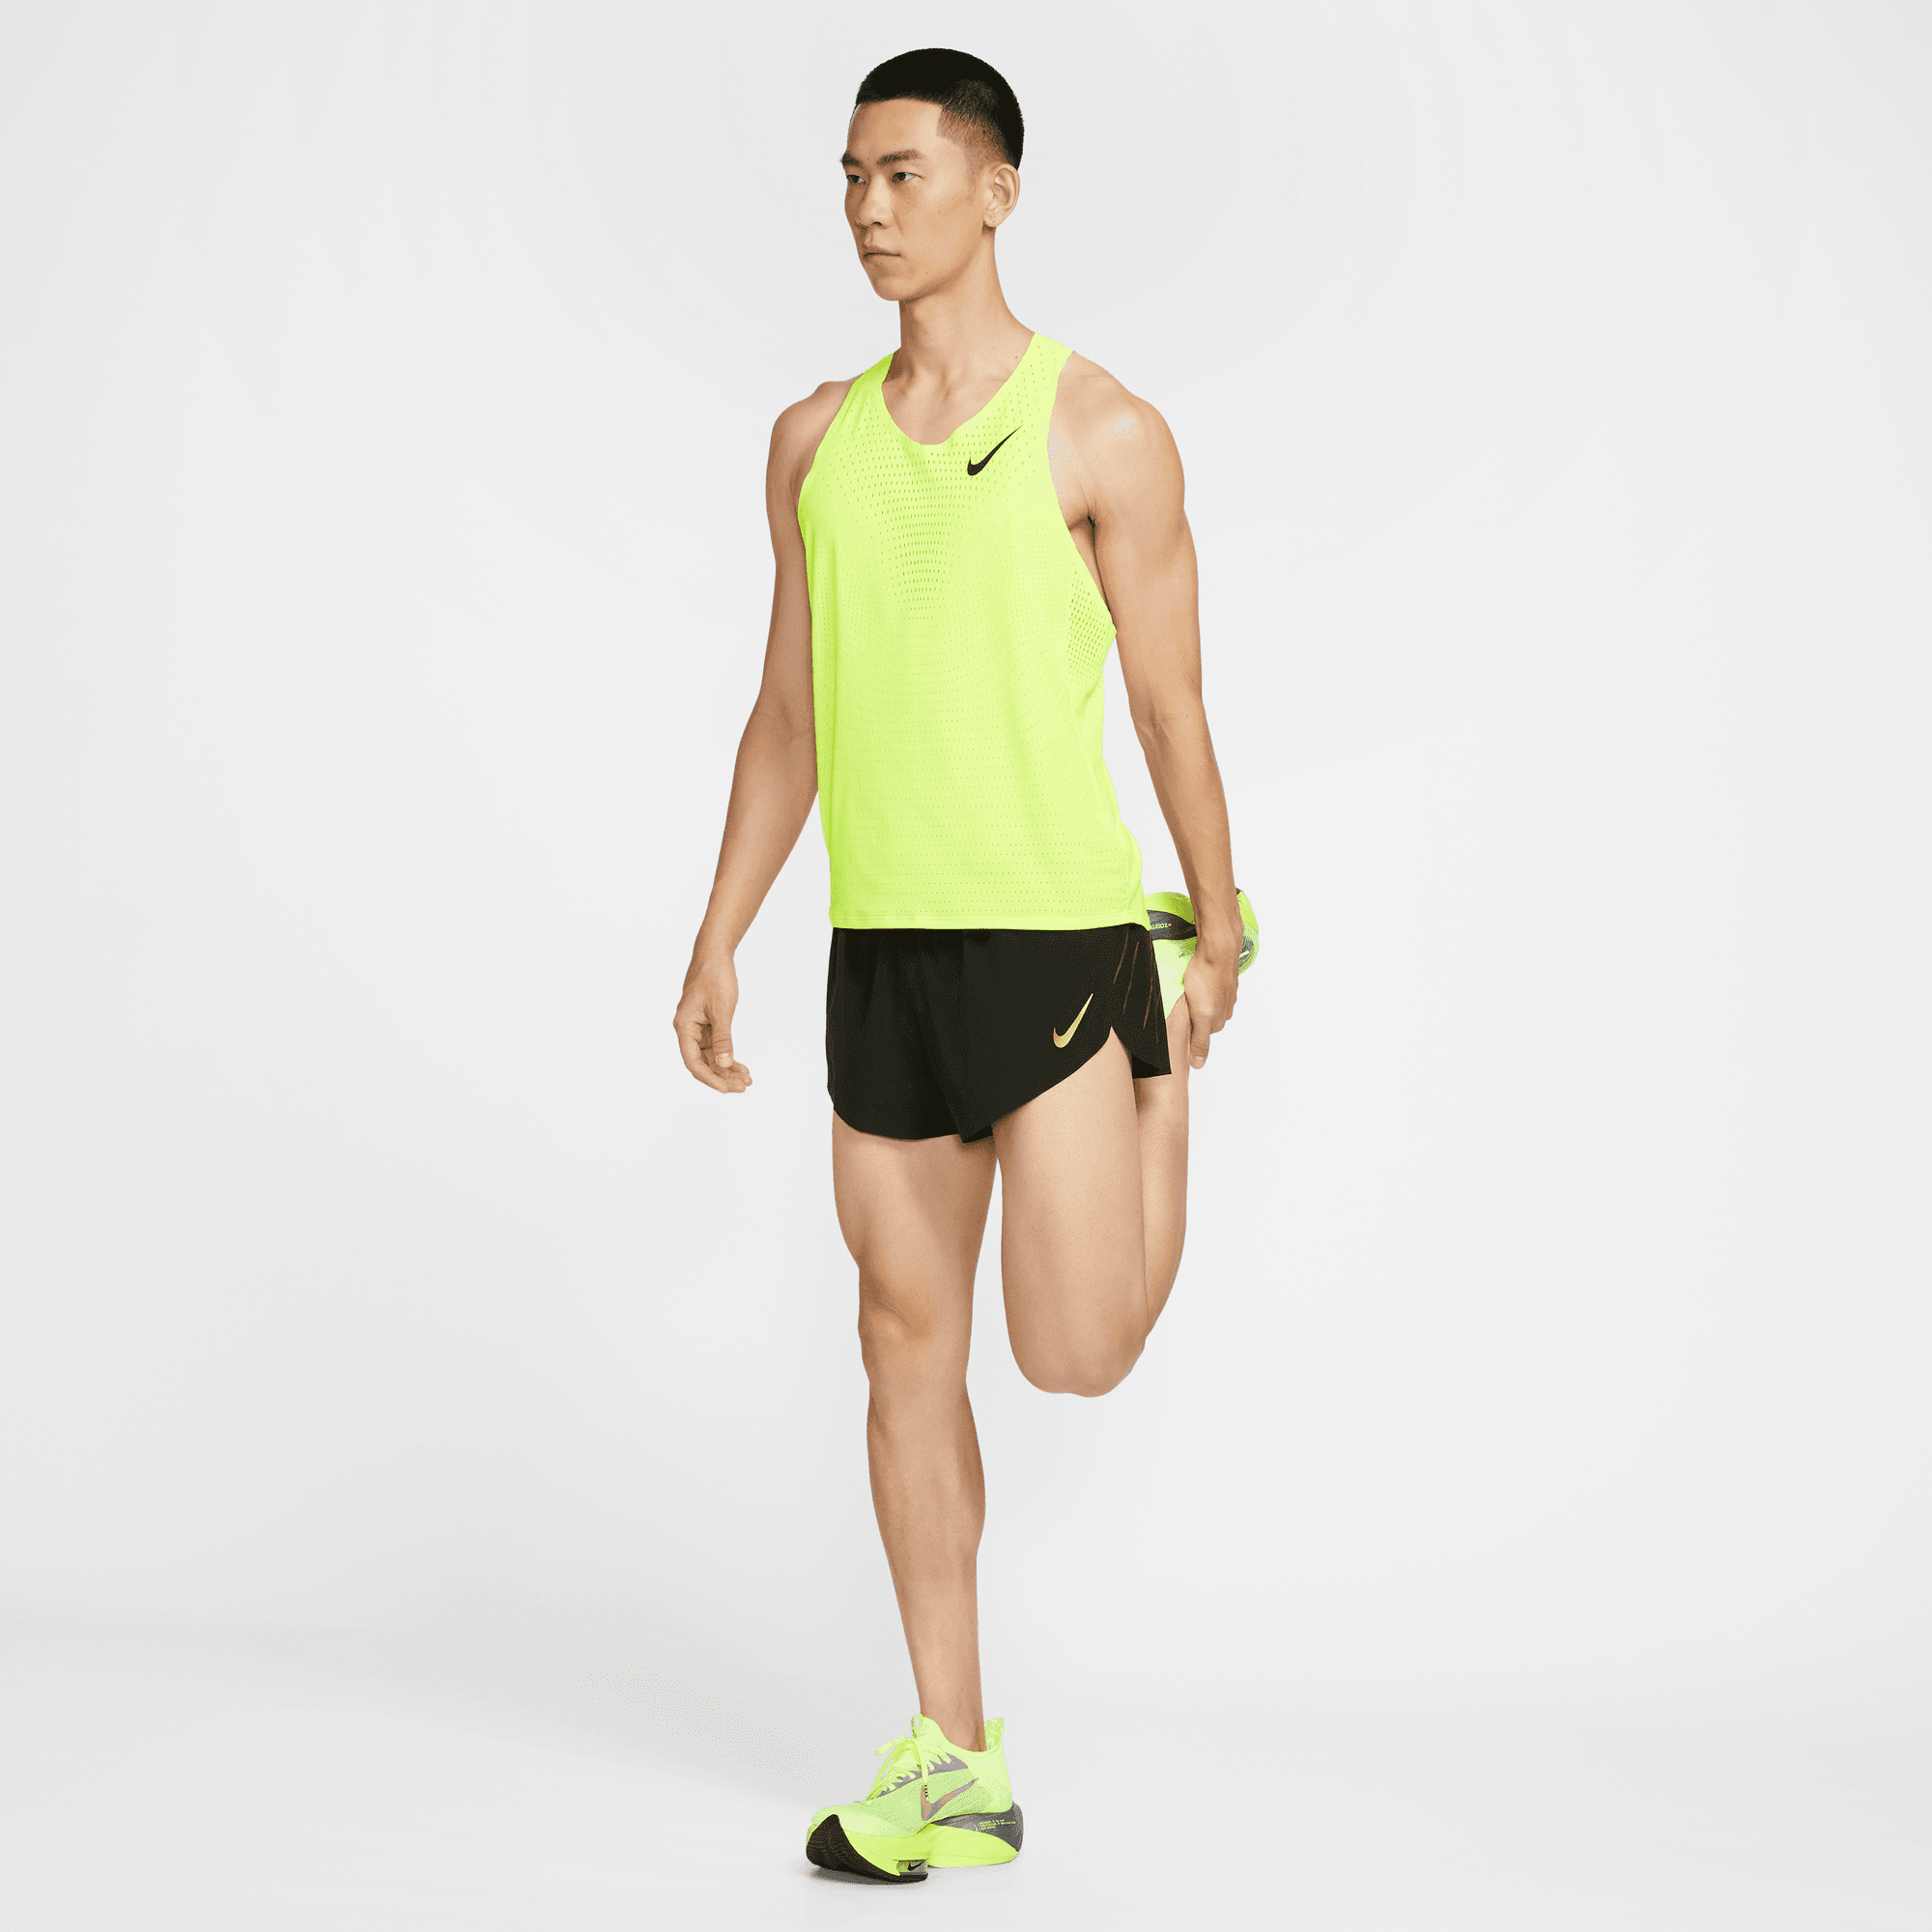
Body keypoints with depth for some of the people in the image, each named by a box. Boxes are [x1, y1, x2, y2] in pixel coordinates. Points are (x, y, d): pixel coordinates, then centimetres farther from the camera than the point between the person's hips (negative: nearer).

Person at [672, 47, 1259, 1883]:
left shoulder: (1106, 435, -5)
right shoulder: (817, 439, 10)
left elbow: (1171, 707, 1)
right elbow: (787, 712, 14)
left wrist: (1208, 940, 7)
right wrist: (718, 940, 10)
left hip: (1058, 935, -5)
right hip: (883, 951, 5)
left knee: (1074, 1350, -6)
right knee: (908, 1341, 7)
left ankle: (1186, 1017, 25)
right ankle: (953, 1767, 19)